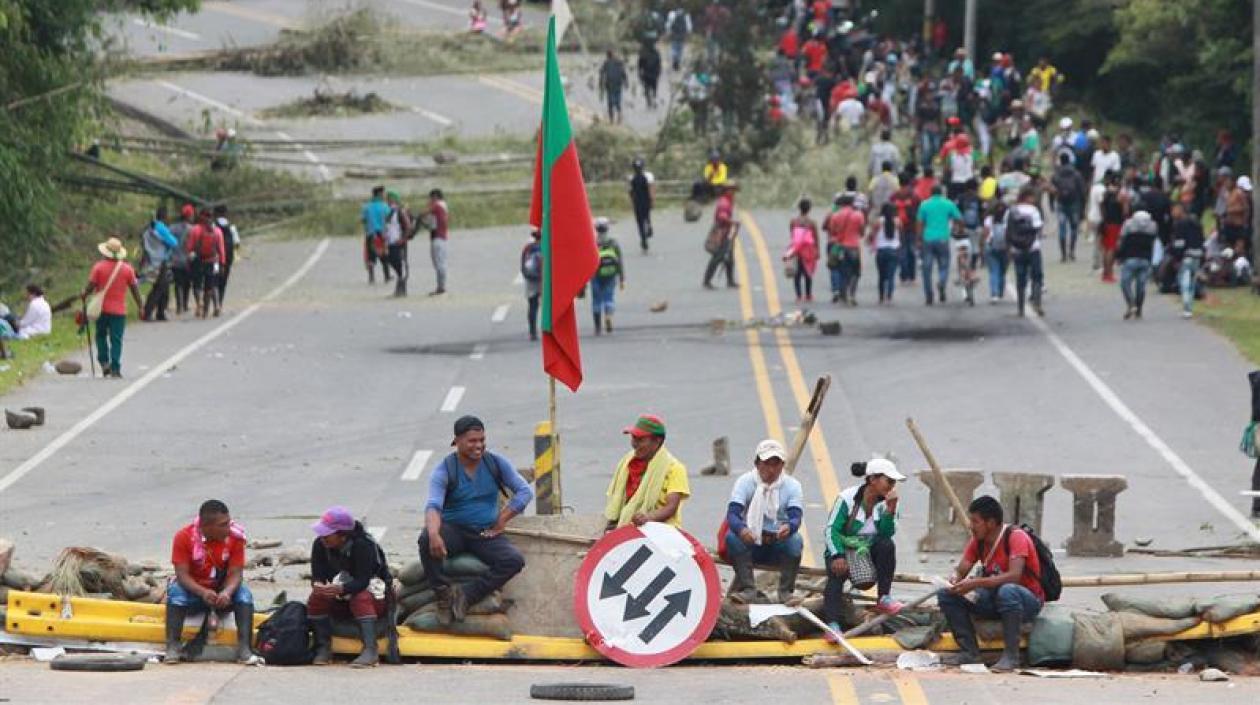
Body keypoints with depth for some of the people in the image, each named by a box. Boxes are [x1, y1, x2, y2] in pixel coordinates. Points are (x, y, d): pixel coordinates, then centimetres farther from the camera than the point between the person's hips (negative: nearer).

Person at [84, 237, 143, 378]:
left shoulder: (99, 267, -6)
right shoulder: (127, 269, -2)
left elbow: (91, 286, -5)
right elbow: (134, 289, 2)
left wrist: (84, 294, 17)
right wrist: (140, 307, 11)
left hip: (102, 308, 0)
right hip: (119, 311, 0)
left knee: (101, 335, 17)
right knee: (116, 339, 2)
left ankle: (104, 362, 4)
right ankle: (115, 368, -3)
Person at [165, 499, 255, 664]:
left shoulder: (235, 536, -12)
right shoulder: (184, 537, -16)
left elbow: (235, 573, -15)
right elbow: (182, 574, -21)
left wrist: (227, 592, -38)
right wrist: (203, 592, -40)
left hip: (222, 593, 1)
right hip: (193, 590, -1)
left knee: (244, 594, -28)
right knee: (176, 592, -33)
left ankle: (244, 649, -36)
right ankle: (172, 647, -38)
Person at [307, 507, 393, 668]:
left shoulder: (364, 545, -24)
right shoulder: (320, 545, -8)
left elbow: (363, 581, -31)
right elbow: (317, 576, -10)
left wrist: (340, 589, -50)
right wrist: (318, 586, -36)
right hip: (340, 603, 5)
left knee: (361, 598, -38)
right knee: (316, 598, -21)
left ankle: (370, 650, -45)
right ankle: (323, 648, -19)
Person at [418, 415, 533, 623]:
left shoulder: (496, 463, 1)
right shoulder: (444, 471, -8)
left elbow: (525, 491, 3)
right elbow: (433, 506, -23)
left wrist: (500, 522, -7)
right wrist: (434, 534, -44)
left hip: (486, 534, 2)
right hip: (454, 530, -2)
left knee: (515, 560, -26)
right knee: (426, 540, -36)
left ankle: (466, 594, -25)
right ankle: (443, 594, -24)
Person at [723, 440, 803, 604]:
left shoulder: (792, 485, -4)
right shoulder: (745, 482, -5)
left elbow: (796, 517, -19)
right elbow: (732, 513, -19)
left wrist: (788, 527, -46)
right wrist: (741, 529, -44)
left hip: (779, 542, 0)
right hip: (750, 543, 0)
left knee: (795, 540, -31)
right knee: (732, 536, -30)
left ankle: (786, 591, -17)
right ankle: (747, 588, -21)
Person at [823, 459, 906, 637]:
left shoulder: (887, 502, -3)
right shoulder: (847, 498, -15)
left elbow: (887, 533, -13)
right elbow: (831, 529, -18)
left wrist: (890, 510, -27)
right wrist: (838, 556, -31)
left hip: (868, 552, 4)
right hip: (842, 549, -4)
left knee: (886, 545, -27)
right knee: (837, 575, -33)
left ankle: (884, 598, -19)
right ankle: (832, 625, -45)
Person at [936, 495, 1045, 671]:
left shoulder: (1016, 537, -19)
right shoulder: (978, 541, 2)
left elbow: (1014, 576, -32)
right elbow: (960, 571, 2)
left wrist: (975, 583, -36)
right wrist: (955, 580, -23)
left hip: (1027, 600, -7)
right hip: (994, 599, 7)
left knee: (1007, 591, -41)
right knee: (946, 595, -10)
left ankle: (1011, 656, -33)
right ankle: (970, 654, -13)